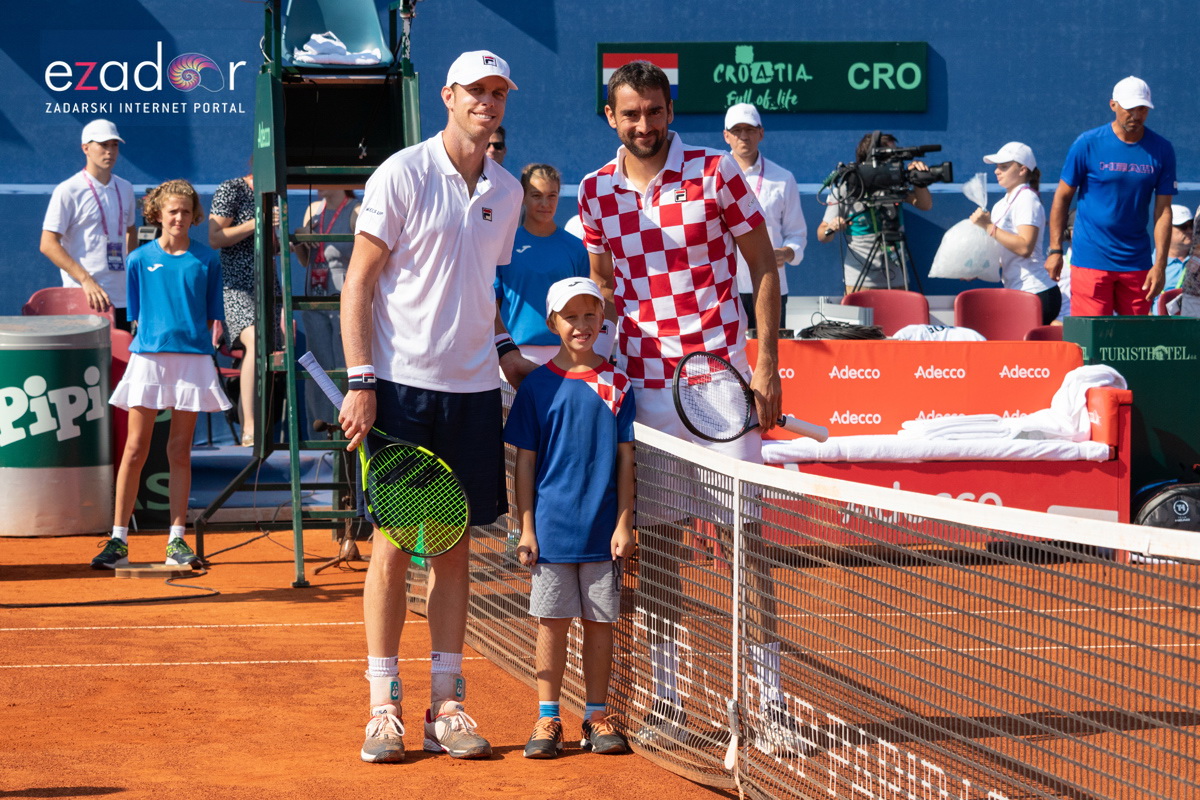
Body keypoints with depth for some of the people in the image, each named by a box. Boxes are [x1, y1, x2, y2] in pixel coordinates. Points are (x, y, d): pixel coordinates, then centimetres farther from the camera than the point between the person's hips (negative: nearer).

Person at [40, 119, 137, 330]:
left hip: (121, 297, 6)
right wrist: (86, 280, -18)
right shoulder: (68, 191, -6)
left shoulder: (125, 188, 14)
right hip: (84, 298, -6)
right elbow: (48, 244, -10)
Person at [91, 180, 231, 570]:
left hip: (193, 359, 0)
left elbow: (213, 315, 9)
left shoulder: (206, 260, 8)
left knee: (180, 451, 4)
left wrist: (209, 346, 0)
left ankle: (177, 539, 9)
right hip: (148, 357, 0)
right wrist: (146, 340, 0)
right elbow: (135, 315, 9)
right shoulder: (140, 259, 7)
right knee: (135, 450, -1)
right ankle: (118, 540, 2)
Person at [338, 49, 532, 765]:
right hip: (403, 384, -5)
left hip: (473, 389, 5)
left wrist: (503, 349, 8)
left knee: (456, 546, 7)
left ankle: (447, 705, 12)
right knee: (394, 544, -1)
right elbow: (359, 282, -6)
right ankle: (384, 707, 5)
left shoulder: (505, 191, 10)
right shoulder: (403, 175, -6)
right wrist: (361, 381, -13)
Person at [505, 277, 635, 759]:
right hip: (553, 526, -1)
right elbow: (525, 461, 2)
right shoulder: (538, 386, 0)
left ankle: (596, 718, 15)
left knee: (600, 622, 6)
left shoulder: (616, 384, 3)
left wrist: (624, 523, -1)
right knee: (552, 622, 2)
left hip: (603, 530, 1)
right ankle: (547, 720, 9)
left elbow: (625, 458, 4)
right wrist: (526, 528, -2)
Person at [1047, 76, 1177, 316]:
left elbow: (1163, 210, 2)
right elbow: (1062, 197, 3)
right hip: (1091, 258, -3)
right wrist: (1055, 250, -1)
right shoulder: (1088, 144, -4)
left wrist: (1160, 264, -5)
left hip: (1137, 262, 3)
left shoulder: (1162, 150, 2)